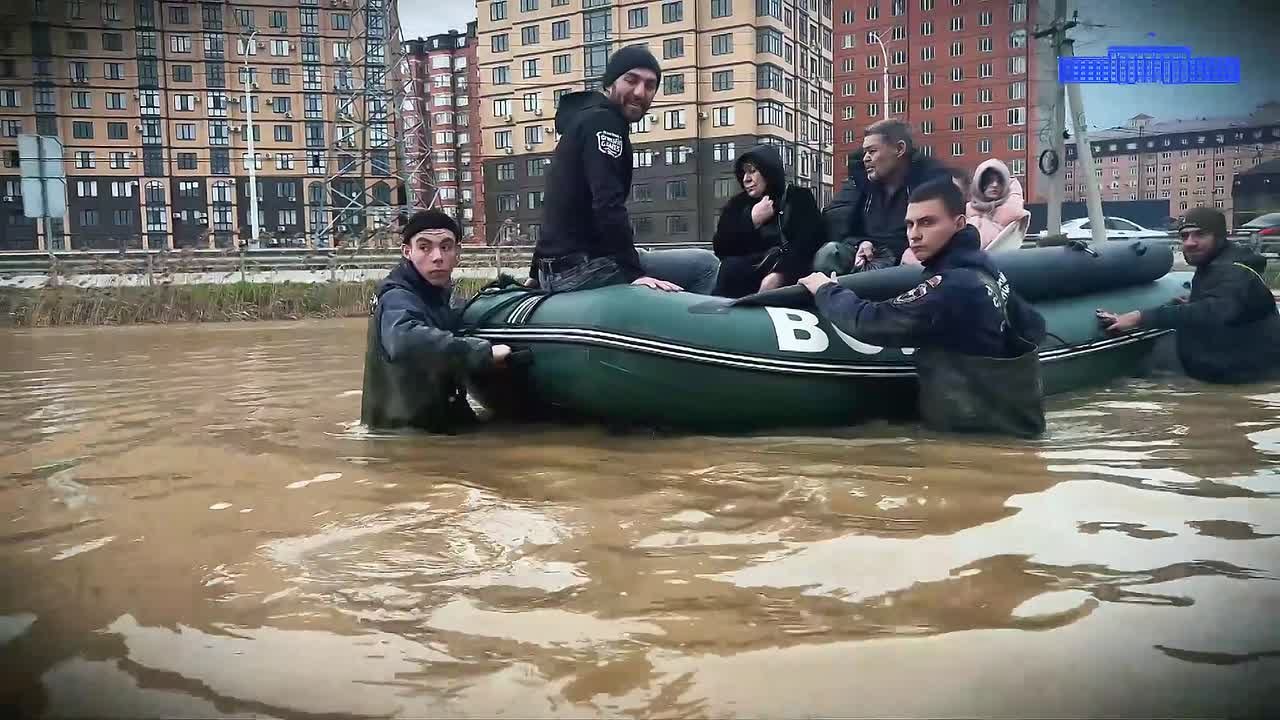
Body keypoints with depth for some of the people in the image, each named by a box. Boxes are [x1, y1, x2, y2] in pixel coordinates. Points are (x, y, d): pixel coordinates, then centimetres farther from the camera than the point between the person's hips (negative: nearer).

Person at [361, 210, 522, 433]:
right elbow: (406, 341, -42)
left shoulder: (438, 296, 12)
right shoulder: (396, 299, -20)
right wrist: (484, 352, -43)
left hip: (434, 425, 9)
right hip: (401, 434, -9)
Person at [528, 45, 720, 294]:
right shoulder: (602, 121, -10)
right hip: (582, 268, -10)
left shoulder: (583, 117, 20)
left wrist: (538, 272, 31)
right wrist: (634, 272, -28)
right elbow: (608, 205, -24)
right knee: (705, 265, -10)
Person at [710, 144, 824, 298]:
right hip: (748, 271, 2)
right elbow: (720, 249, 3)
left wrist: (780, 274, -25)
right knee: (729, 268, -30)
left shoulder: (800, 198, 8)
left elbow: (808, 243, -10)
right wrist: (752, 221, -8)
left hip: (789, 272, -2)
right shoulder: (737, 204, 15)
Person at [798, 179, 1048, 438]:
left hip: (984, 428, -9)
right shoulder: (984, 268, 4)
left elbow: (869, 322, -22)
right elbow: (1034, 328, 16)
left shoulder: (951, 286, -24)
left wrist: (826, 290, -6)